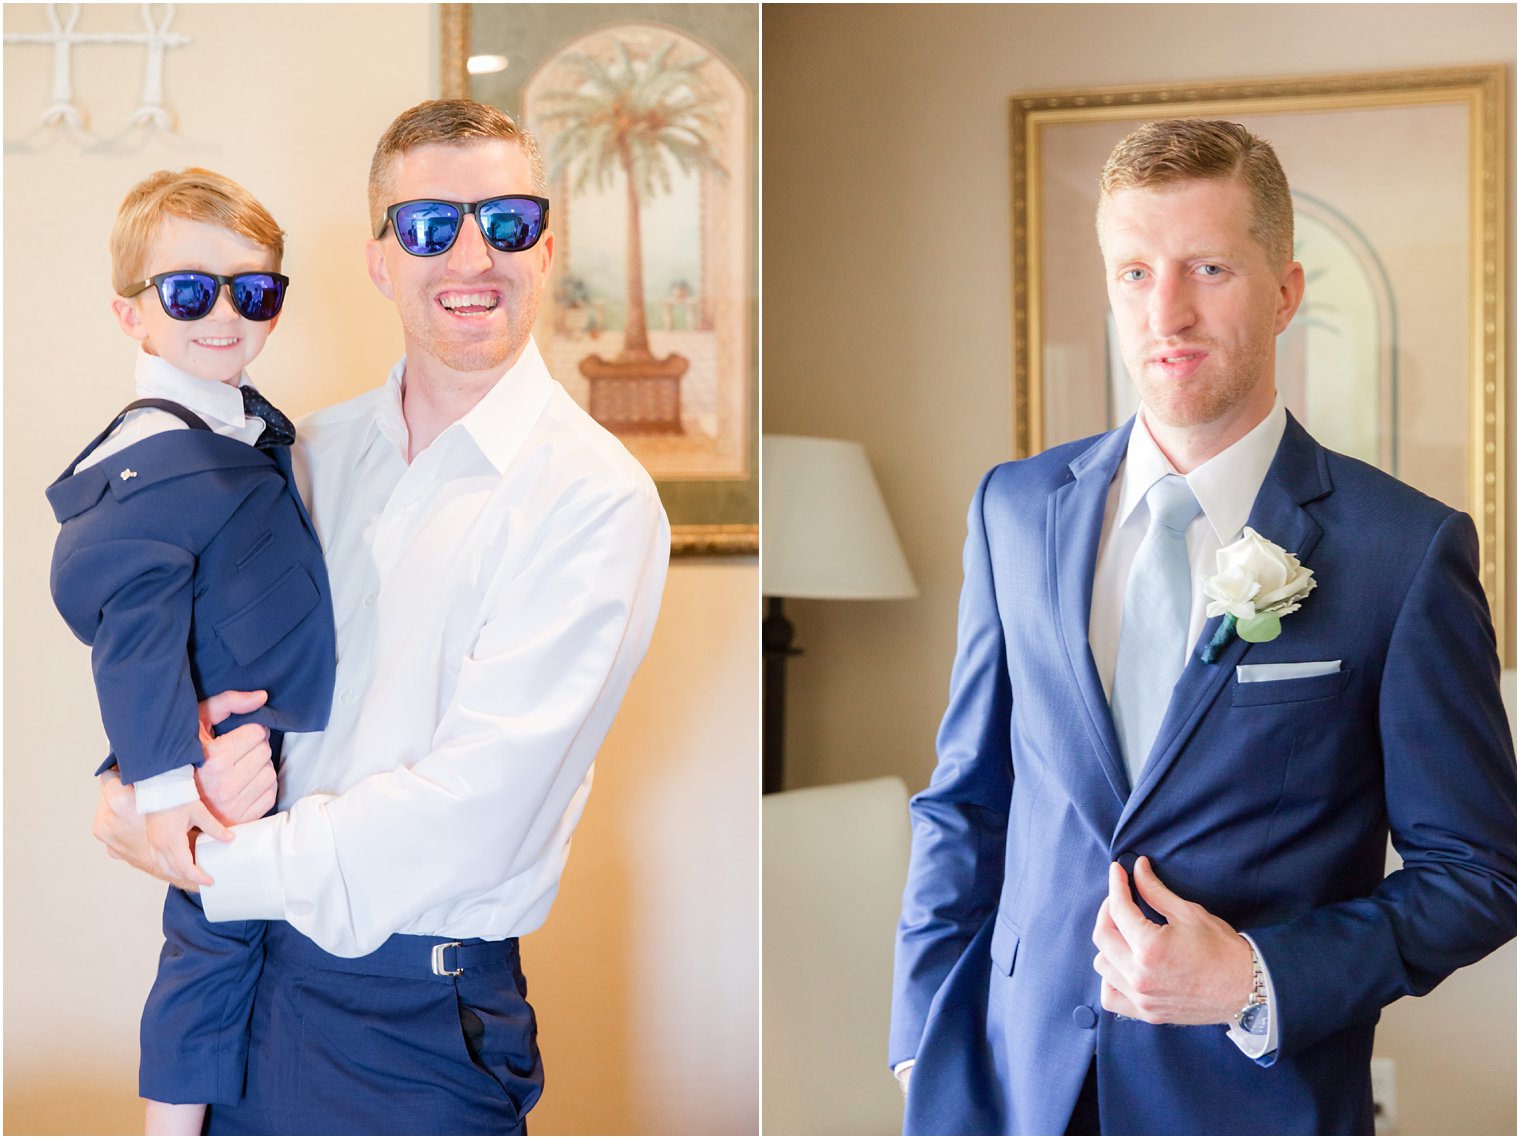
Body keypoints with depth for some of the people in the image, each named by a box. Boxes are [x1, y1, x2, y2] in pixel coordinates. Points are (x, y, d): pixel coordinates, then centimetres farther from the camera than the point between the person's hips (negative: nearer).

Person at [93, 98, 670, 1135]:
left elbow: (478, 805, -20)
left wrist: (212, 861, -16)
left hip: (418, 1019, -5)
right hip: (256, 966, 5)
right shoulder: (319, 451, 7)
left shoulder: (594, 495, -14)